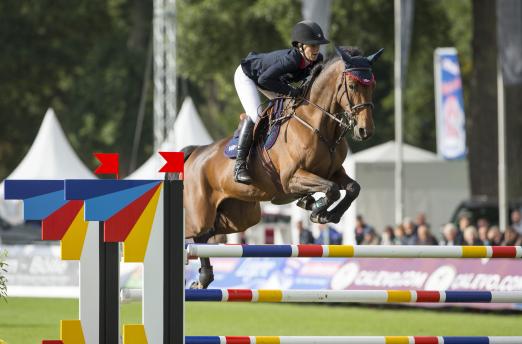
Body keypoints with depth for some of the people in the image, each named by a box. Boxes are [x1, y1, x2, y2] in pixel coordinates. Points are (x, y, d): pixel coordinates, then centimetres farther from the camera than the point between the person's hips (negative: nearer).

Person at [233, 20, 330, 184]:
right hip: (246, 76, -8)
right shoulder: (291, 59, -42)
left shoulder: (317, 59, -18)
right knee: (255, 115, -23)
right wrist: (290, 91, -43)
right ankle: (239, 166, -21)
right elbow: (264, 79, -47)